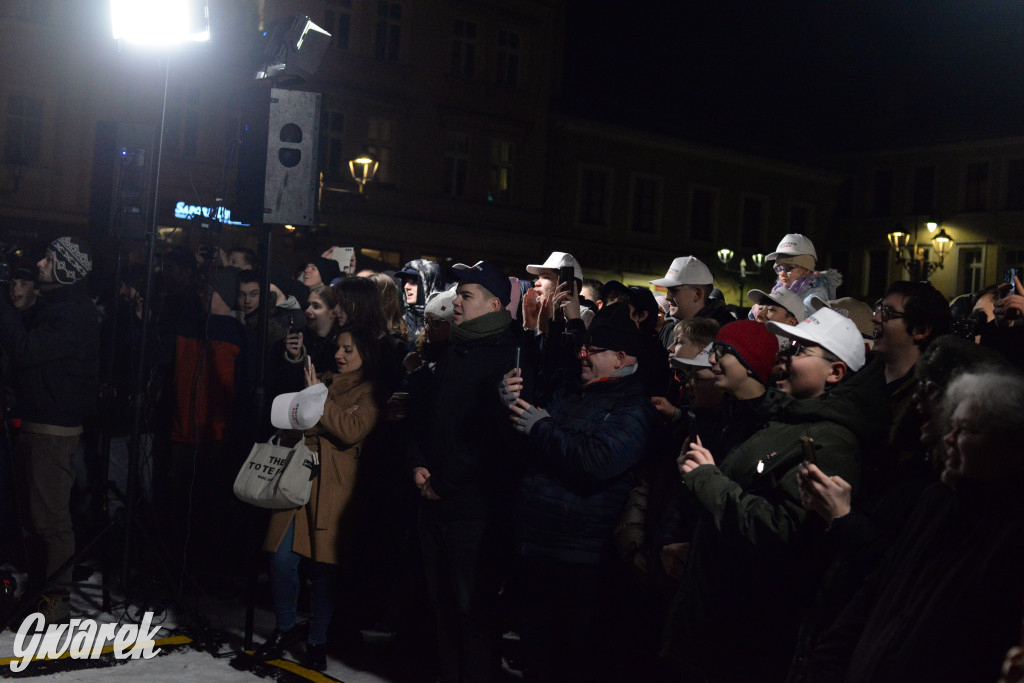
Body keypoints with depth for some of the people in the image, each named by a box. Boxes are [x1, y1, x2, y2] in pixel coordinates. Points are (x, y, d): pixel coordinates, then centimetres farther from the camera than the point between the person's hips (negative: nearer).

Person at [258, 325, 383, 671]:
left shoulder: (369, 392, 3)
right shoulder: (323, 380, 17)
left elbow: (352, 432, -12)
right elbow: (291, 419, 21)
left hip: (332, 487, -4)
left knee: (323, 566, 1)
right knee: (281, 558, -2)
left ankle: (317, 640, 16)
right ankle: (286, 629, 17)